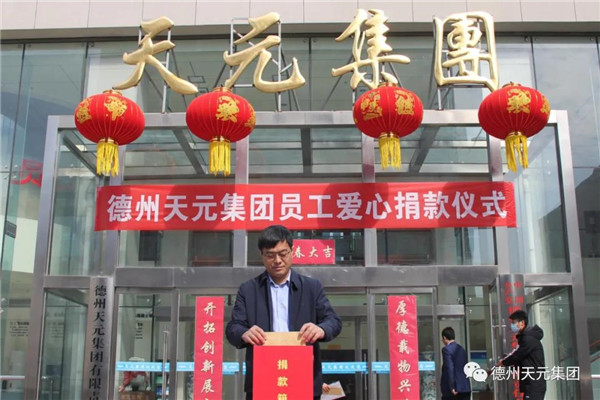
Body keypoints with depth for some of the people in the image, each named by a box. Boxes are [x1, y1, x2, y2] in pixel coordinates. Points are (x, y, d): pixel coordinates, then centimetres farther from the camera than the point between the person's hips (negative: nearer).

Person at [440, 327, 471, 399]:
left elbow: (449, 369, -18)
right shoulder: (462, 349, 14)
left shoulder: (446, 349, -9)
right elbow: (465, 369, 17)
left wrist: (451, 388, -16)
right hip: (466, 388, 7)